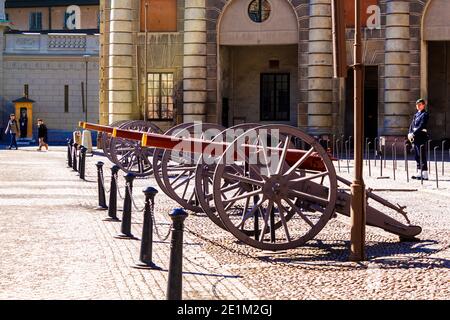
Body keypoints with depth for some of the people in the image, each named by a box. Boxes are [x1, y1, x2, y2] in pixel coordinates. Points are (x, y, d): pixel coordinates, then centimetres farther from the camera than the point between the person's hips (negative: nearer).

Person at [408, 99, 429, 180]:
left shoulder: (425, 114, -7)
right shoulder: (416, 115, 17)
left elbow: (421, 126, -16)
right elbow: (412, 124, 13)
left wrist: (413, 134, -21)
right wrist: (410, 133, -3)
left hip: (421, 136, -8)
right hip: (415, 136, 8)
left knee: (422, 156, -9)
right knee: (417, 156, 12)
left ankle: (425, 175, -8)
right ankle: (419, 173, 18)